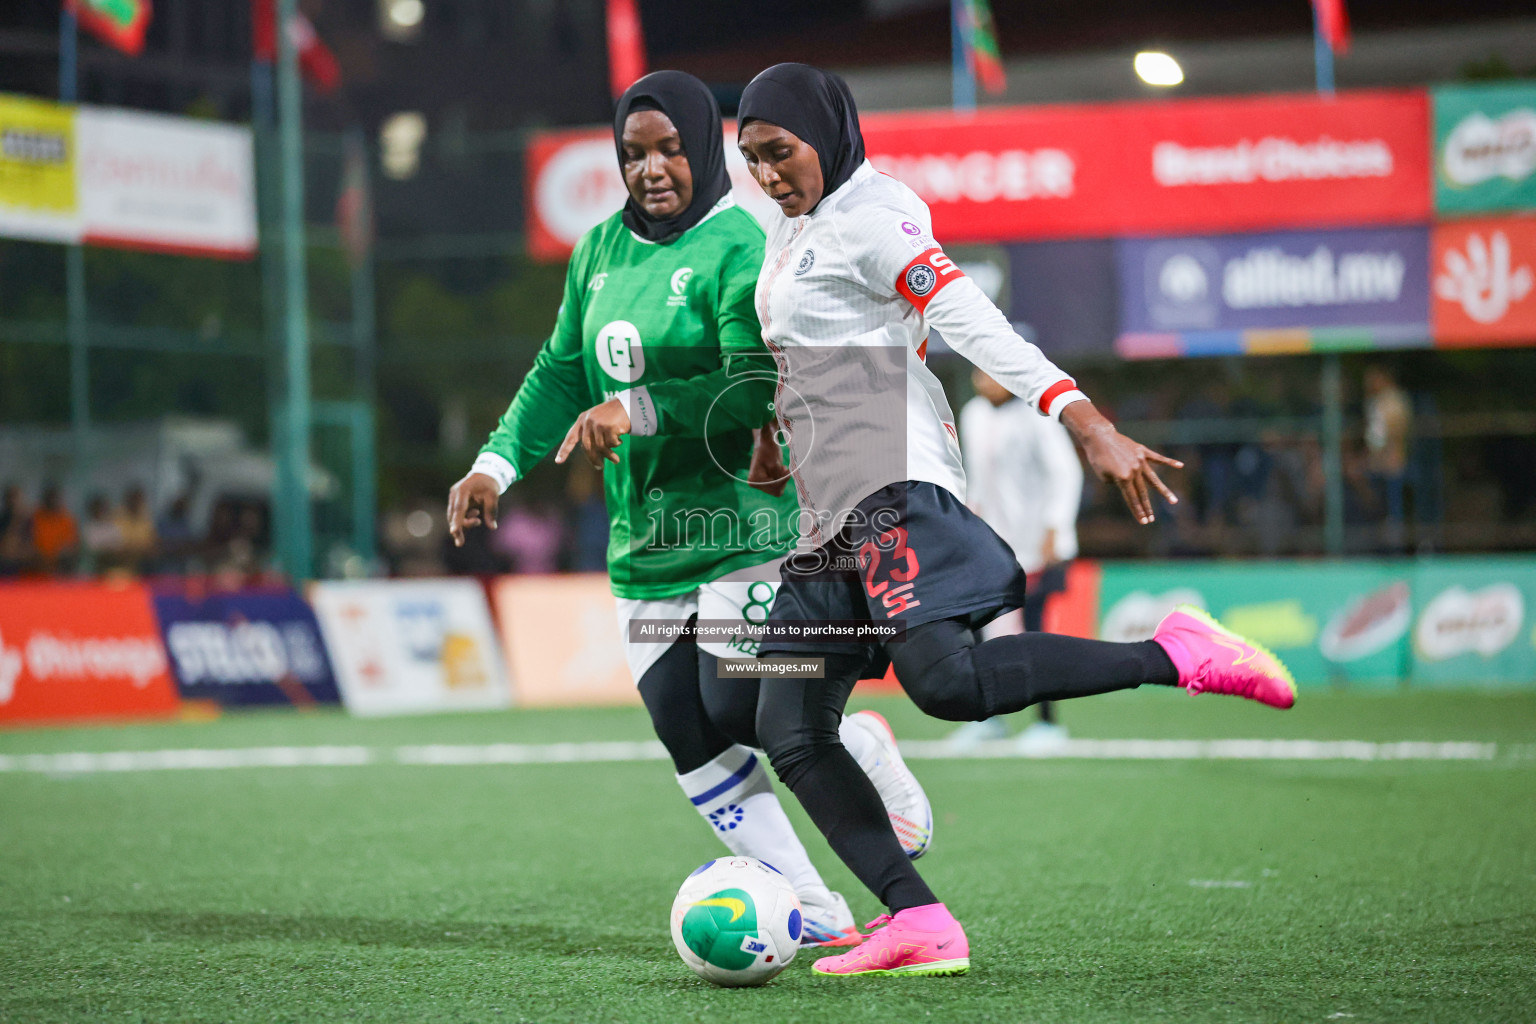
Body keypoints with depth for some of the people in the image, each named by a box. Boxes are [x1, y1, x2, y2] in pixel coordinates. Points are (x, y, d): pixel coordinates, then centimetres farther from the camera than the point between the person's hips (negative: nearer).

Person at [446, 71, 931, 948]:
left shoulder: (740, 249, -12)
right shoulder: (601, 252, 12)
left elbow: (757, 387, -23)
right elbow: (562, 376, 19)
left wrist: (634, 410, -28)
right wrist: (496, 465, 8)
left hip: (744, 521, -7)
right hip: (644, 538, 7)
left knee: (735, 712, -12)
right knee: (687, 736, -1)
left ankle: (870, 754, 20)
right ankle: (815, 913, 7)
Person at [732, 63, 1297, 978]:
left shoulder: (870, 217, -7)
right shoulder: (793, 233, 21)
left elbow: (976, 325, -18)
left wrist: (1088, 424, -28)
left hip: (895, 489, -10)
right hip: (831, 518, 10)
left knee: (944, 679, -30)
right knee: (789, 731, -1)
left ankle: (1178, 656, -20)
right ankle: (920, 926, -5)